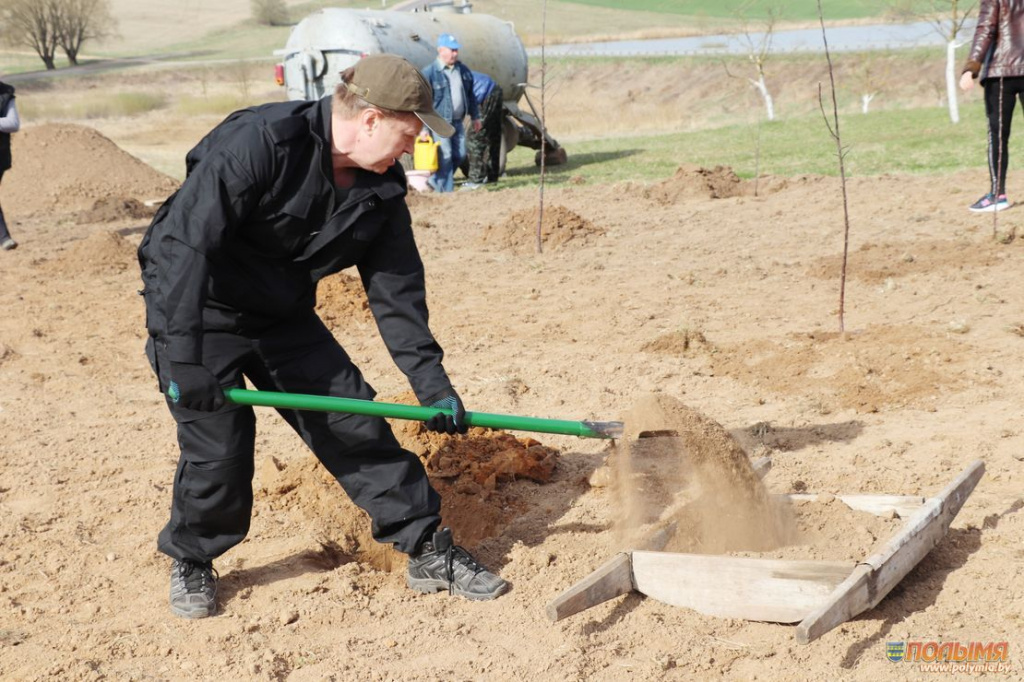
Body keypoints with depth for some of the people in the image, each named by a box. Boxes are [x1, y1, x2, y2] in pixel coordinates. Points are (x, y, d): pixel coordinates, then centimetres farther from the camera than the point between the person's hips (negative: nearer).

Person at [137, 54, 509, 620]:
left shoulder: (381, 188, -6)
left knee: (358, 428, 1)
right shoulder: (257, 142, -28)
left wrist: (431, 381, -5)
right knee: (219, 446, -8)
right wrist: (185, 361, -33)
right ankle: (191, 562, 20)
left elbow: (396, 290, 0)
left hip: (283, 317, 6)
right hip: (197, 309, -6)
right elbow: (187, 245, -31)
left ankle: (430, 551, 11)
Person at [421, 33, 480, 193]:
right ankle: (445, 191, 0)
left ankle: (435, 181, 27)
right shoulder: (429, 72, -11)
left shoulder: (463, 70, 9)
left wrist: (474, 116, 21)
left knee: (460, 155, 9)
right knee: (445, 157, -7)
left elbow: (470, 95, 20)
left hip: (457, 122, 7)